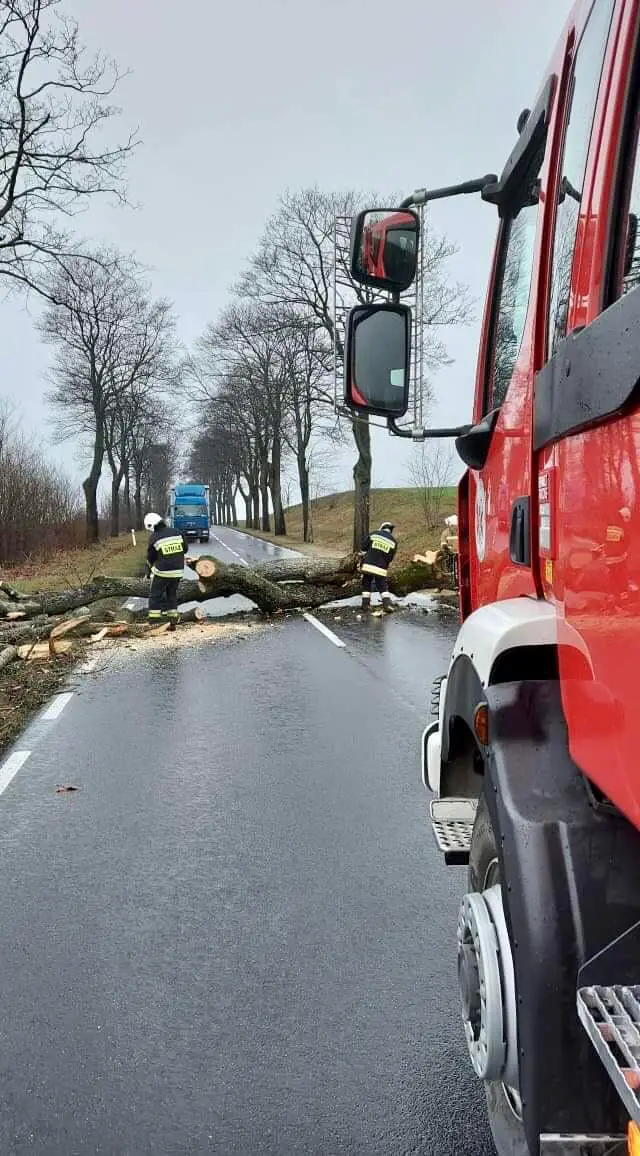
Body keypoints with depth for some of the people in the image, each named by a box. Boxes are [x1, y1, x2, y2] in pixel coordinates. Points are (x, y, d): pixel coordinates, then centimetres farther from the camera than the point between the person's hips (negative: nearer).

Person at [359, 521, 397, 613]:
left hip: (367, 565, 0)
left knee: (366, 585, 14)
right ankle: (387, 604, -6)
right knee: (383, 587, 9)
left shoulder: (374, 534, 5)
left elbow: (363, 550, 7)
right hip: (381, 569, 0)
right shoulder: (393, 542, 8)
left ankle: (365, 604, 13)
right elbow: (390, 559, 11)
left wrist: (361, 563, 19)